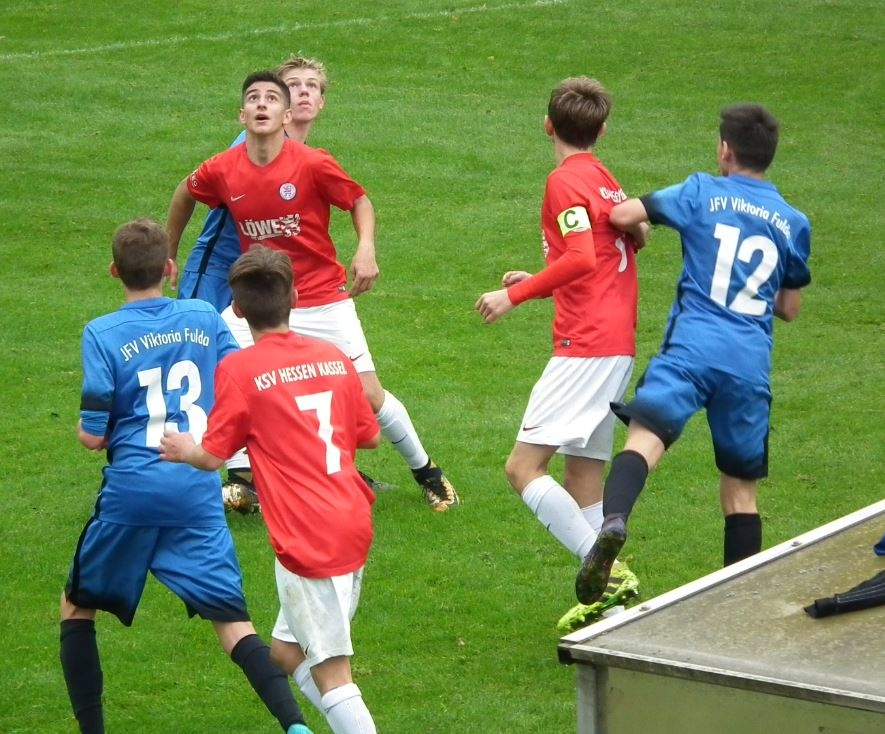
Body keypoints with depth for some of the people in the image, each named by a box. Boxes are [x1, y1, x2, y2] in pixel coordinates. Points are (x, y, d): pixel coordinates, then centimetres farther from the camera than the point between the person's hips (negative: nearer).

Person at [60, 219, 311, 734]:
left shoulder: (103, 334, -5)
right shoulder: (204, 319, 5)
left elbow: (92, 436, -8)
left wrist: (84, 428, 15)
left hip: (131, 490, -2)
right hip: (199, 492, 2)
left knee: (78, 606, 19)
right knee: (232, 620, 2)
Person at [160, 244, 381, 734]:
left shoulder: (238, 370, -9)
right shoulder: (334, 358, 7)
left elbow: (213, 457, -6)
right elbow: (369, 436, 15)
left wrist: (184, 451, 15)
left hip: (305, 541, -6)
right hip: (353, 526, 6)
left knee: (331, 674, -5)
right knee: (296, 653, 20)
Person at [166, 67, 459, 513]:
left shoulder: (313, 164, -16)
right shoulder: (222, 171, -9)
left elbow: (359, 201, 0)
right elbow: (185, 194, 14)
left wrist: (366, 249, -17)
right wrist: (168, 255, 21)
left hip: (323, 301, -2)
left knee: (370, 396, -1)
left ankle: (426, 473, 23)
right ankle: (241, 479, -1)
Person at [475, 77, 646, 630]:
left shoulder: (566, 181, -8)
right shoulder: (606, 181, 19)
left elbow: (582, 258, -21)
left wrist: (516, 295, -16)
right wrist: (540, 283, 25)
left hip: (586, 346, -9)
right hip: (619, 343, 10)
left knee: (523, 466, -12)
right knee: (584, 480, 11)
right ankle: (604, 600, 7)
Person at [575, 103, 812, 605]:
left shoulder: (703, 192, 7)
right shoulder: (794, 224, 15)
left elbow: (623, 215, 2)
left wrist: (639, 233, 24)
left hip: (693, 346, -3)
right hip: (752, 365, 3)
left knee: (645, 436, -22)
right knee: (741, 489, 13)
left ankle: (613, 523, -51)